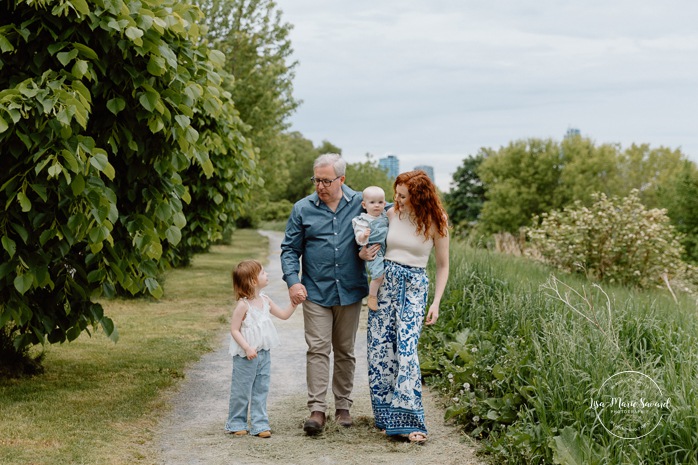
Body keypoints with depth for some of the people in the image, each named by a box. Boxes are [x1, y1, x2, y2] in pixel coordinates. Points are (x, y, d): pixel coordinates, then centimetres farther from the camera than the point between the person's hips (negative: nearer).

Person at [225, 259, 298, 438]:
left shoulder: (265, 301, 4)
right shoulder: (243, 305, -18)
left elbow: (284, 315, 16)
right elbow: (234, 330, -16)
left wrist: (294, 302, 2)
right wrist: (247, 348, -24)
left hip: (263, 354, 7)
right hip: (245, 356, -7)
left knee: (261, 390, 9)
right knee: (241, 391, 5)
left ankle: (259, 424, 15)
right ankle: (236, 423, 19)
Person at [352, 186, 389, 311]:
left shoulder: (384, 216, 8)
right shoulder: (363, 220, -15)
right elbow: (359, 239, -22)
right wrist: (363, 236, -41)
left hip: (385, 251, 8)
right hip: (372, 253, -8)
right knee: (379, 275, -21)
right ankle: (372, 297, -4)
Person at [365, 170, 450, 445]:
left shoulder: (435, 223, -3)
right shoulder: (391, 215, 3)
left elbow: (443, 266, 5)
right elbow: (375, 246, 17)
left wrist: (436, 303, -2)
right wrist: (365, 254, -7)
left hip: (414, 287, -3)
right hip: (385, 281, 3)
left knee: (406, 350, -15)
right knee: (380, 349, -1)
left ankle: (406, 420, -11)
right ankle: (386, 416, 11)